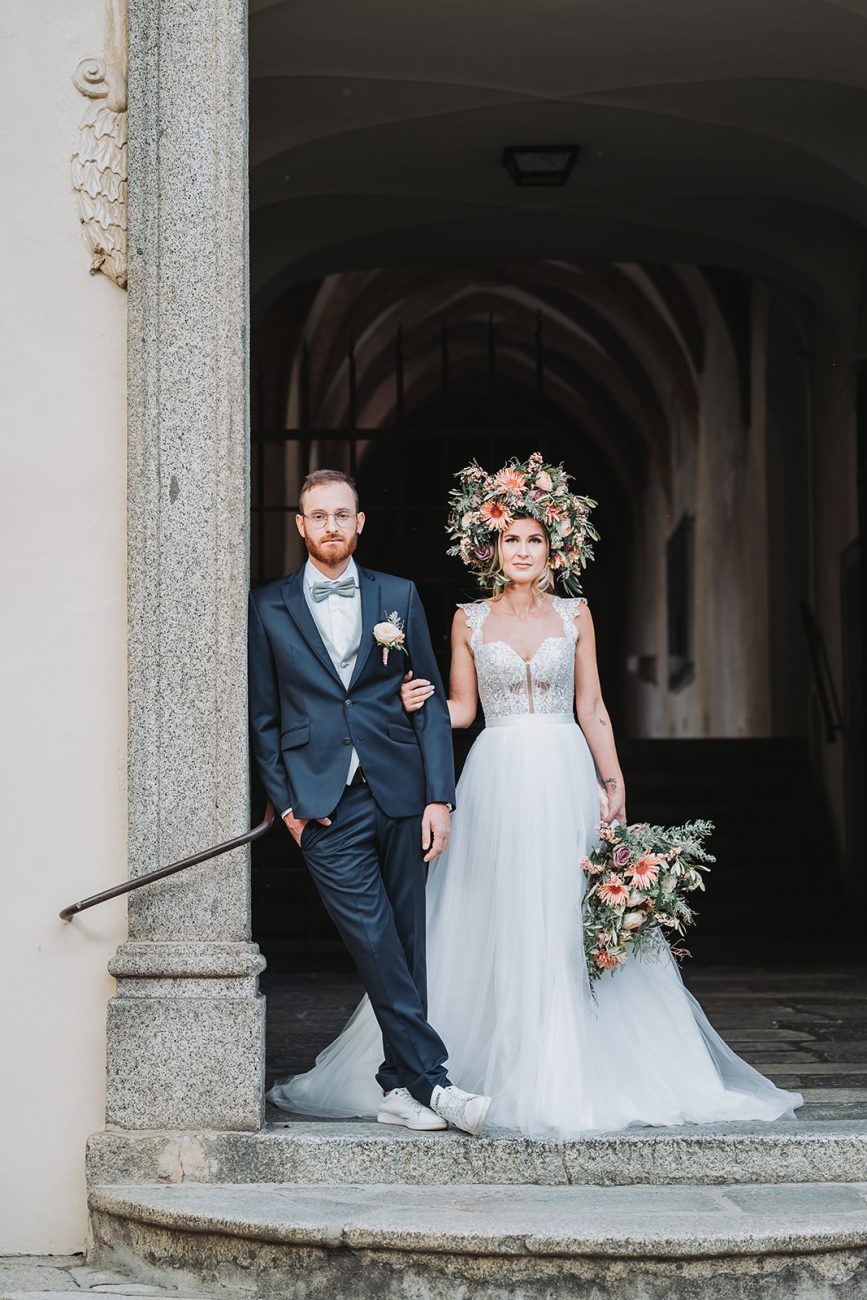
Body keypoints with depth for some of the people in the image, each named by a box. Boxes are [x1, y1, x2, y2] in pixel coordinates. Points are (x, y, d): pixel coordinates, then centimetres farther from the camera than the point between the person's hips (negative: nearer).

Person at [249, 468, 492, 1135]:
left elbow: (431, 699, 8)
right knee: (376, 946, -10)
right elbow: (263, 716, 9)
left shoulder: (398, 596, 10)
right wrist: (286, 802, -1)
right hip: (326, 804, -2)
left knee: (405, 946, 4)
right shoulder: (269, 607, 8)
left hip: (400, 793, 2)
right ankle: (432, 1080, -11)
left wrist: (440, 797, 0)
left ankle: (398, 1085, 12)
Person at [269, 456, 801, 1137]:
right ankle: (496, 1064, 7)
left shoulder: (575, 614, 7)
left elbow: (591, 708, 7)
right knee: (493, 923, -2)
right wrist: (422, 702, -12)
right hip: (496, 776, 0)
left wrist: (614, 783, 0)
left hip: (566, 778, 0)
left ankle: (569, 1071, 7)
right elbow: (461, 708, 8)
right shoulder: (469, 620, 6)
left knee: (570, 922, -1)